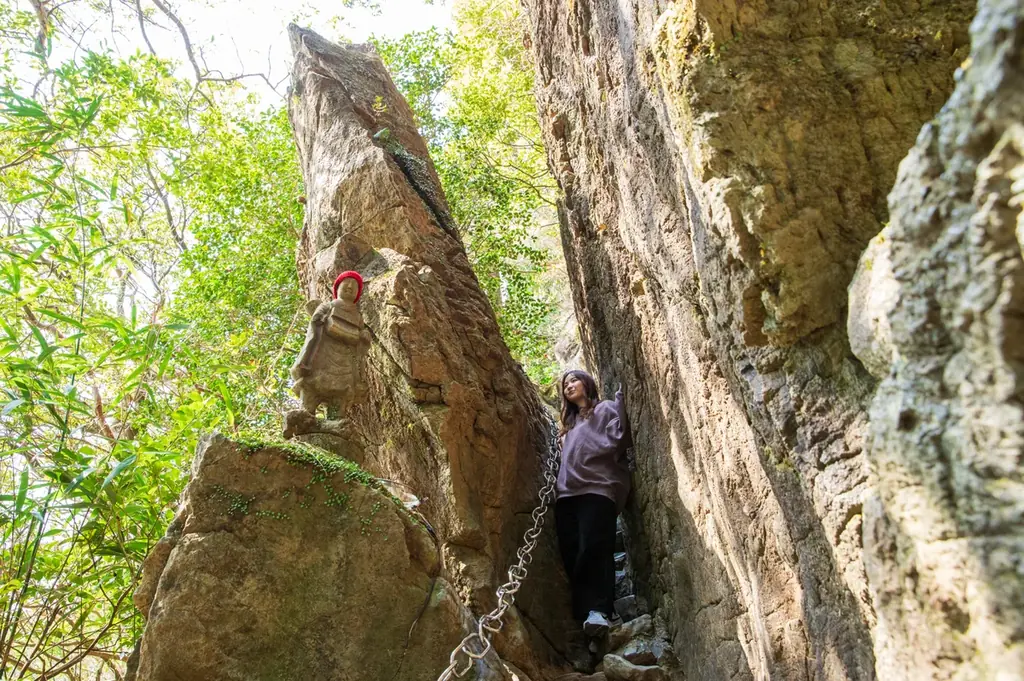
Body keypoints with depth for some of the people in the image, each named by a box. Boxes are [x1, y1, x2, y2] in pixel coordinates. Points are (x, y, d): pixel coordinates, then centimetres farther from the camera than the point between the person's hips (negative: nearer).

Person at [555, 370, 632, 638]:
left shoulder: (606, 409, 14)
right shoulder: (570, 423, 35)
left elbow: (617, 439, -4)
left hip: (597, 488, -6)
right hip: (567, 493, 6)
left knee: (594, 548, -20)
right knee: (570, 553, -8)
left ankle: (598, 610, -24)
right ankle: (582, 612, -7)